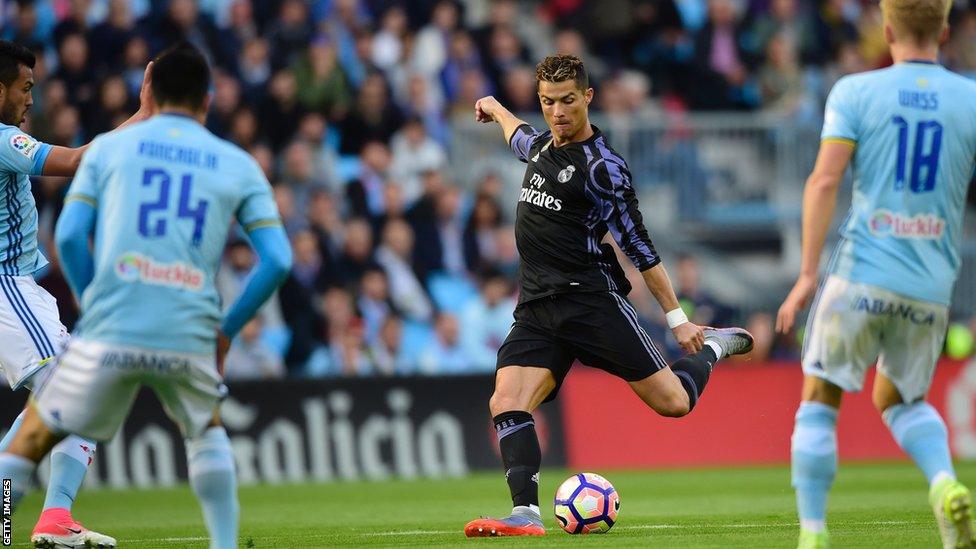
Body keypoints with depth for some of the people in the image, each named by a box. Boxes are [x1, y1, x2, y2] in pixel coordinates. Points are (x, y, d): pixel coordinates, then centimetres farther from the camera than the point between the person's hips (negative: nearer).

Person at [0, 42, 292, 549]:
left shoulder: (108, 147, 11)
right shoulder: (238, 165, 13)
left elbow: (68, 236, 2)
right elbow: (277, 260, 5)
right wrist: (227, 330, 13)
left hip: (108, 333, -2)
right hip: (191, 336, 2)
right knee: (206, 428, 31)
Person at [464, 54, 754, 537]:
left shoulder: (602, 168, -10)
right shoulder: (544, 147, 13)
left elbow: (639, 247, -8)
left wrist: (677, 318, -7)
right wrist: (497, 110, 59)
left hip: (590, 300, -6)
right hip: (536, 310, 6)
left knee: (673, 402, -6)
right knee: (506, 404, -16)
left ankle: (711, 348, 24)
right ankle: (525, 513, -21)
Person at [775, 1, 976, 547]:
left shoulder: (855, 92, -1)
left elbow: (825, 180, -10)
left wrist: (808, 275, -10)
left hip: (860, 277, -3)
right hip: (931, 287, 3)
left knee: (820, 399, 11)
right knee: (901, 400, 23)